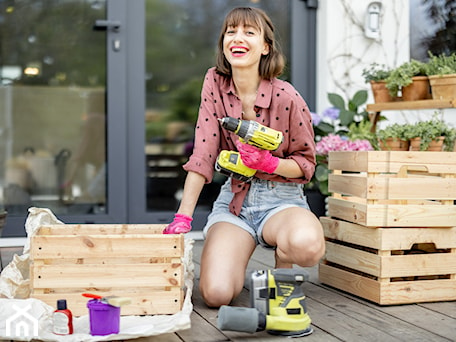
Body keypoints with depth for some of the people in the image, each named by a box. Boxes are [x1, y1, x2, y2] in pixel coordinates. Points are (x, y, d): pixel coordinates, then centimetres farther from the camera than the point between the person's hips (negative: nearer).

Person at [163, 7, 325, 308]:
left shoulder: (287, 97, -12)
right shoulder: (215, 84, -2)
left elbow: (306, 163, -1)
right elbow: (203, 153, -6)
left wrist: (270, 163, -22)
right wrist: (183, 216, -14)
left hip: (281, 199, -2)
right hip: (233, 198, 2)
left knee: (306, 243, -39)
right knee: (216, 294, -21)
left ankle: (282, 261, 0)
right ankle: (238, 256, 16)